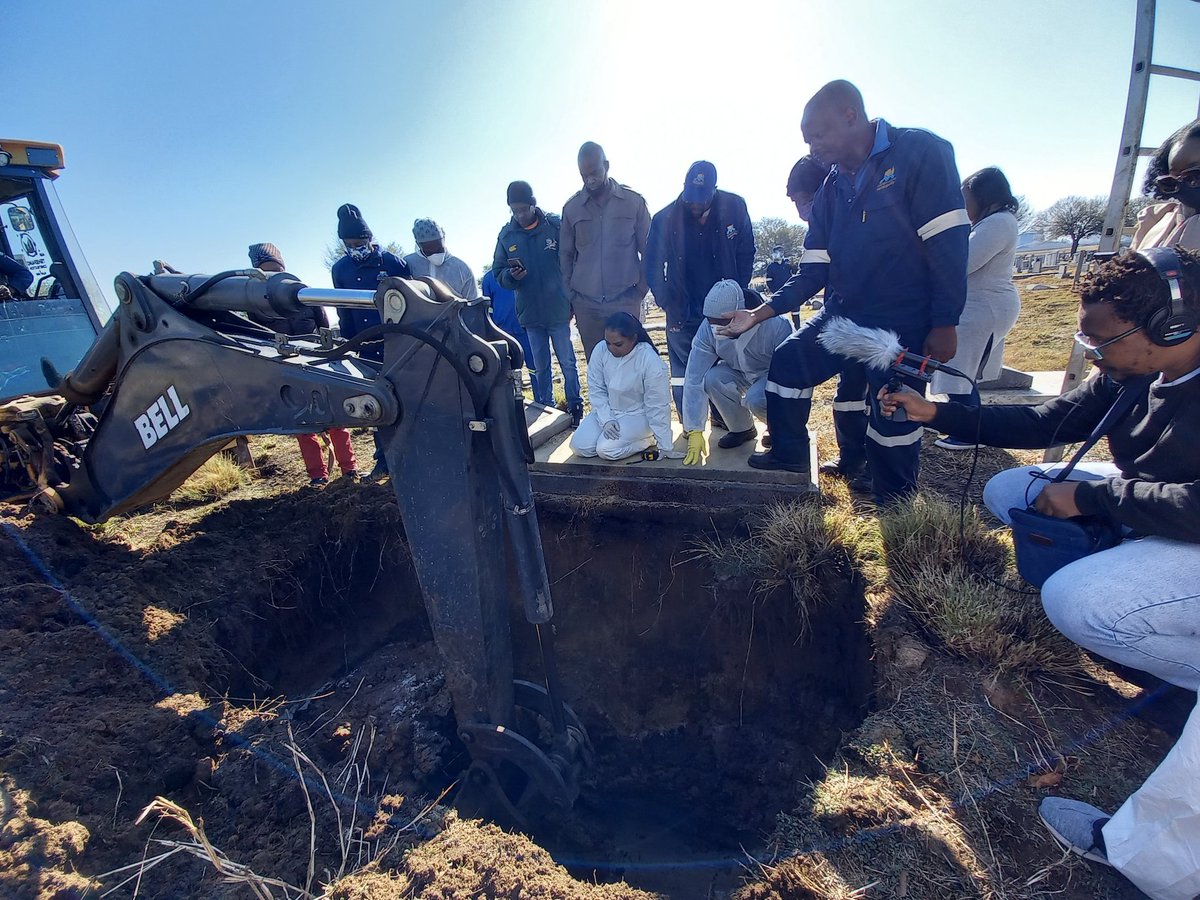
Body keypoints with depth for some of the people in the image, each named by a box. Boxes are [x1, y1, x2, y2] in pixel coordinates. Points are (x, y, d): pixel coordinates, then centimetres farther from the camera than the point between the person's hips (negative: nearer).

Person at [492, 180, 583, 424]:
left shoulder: (555, 226, -4)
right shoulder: (506, 235, 4)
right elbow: (497, 271, 9)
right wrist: (511, 275, -14)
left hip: (558, 310, -3)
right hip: (529, 313, 3)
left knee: (567, 363, 4)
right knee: (540, 367, 12)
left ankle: (575, 408, 17)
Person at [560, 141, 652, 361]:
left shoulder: (633, 201, 3)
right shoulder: (572, 207, 8)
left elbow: (648, 250, 6)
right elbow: (565, 254, 13)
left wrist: (640, 290, 1)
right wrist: (571, 294, 7)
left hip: (625, 301, -1)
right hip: (586, 304, 2)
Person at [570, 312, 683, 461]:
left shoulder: (651, 362, -25)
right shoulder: (600, 350, -14)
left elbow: (658, 407, -20)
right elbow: (596, 389, -5)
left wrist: (666, 447, -16)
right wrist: (606, 420, -18)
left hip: (637, 415, -4)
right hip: (606, 411, 5)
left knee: (606, 450, -24)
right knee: (579, 447, -11)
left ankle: (647, 439, 1)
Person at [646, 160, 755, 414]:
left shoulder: (734, 208, -5)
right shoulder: (665, 219, -8)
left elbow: (746, 254, 2)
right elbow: (652, 267, -3)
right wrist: (668, 304, -9)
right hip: (683, 315, -1)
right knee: (683, 380, 1)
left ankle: (725, 423, 22)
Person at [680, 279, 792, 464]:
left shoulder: (776, 326, -34)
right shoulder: (708, 328, -24)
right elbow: (694, 379, -24)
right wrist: (695, 431, -26)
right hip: (740, 373, 4)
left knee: (756, 399, -36)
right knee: (711, 379, -27)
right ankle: (743, 429, -2)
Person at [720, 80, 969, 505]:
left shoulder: (920, 152, -10)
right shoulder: (830, 189, 8)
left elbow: (948, 242, -15)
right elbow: (813, 272, 7)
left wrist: (944, 324, -18)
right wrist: (760, 314, -2)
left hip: (902, 325, -6)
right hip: (844, 314, 6)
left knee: (894, 418, -1)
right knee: (787, 362, 2)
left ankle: (895, 506, 20)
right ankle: (789, 453, 20)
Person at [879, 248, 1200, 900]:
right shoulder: (1130, 376, -5)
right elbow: (1044, 423, 3)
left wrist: (1090, 495, -27)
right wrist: (936, 413, -3)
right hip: (1142, 513, 9)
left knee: (1071, 600, -29)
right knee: (1007, 490, 1)